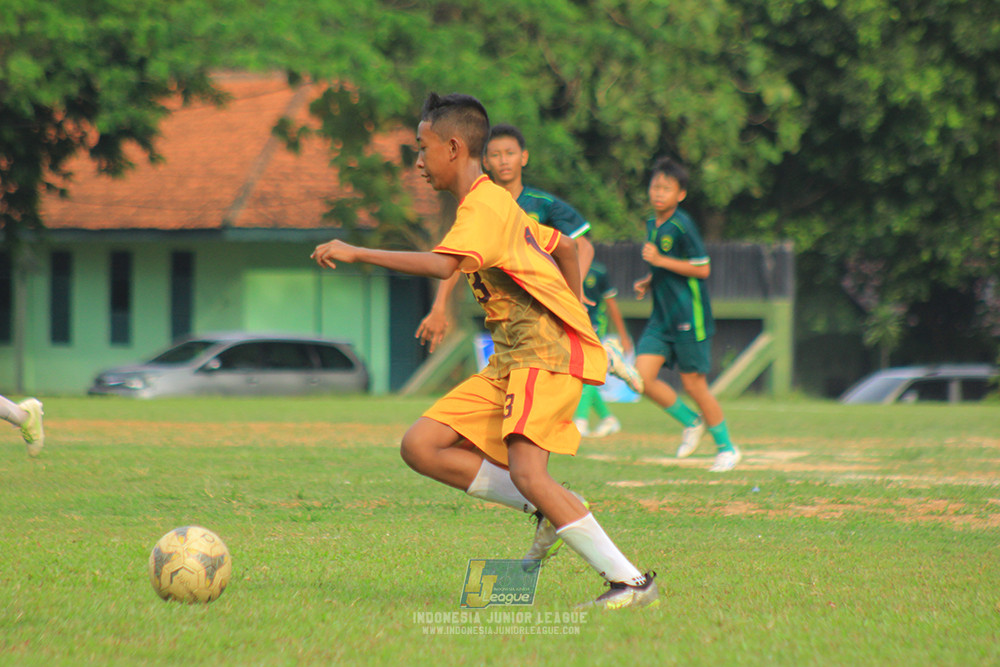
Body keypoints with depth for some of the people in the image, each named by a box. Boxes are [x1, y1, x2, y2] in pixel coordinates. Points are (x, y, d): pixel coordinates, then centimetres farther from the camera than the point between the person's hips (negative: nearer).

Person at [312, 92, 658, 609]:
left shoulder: (484, 206, -12)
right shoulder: (495, 206, 20)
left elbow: (442, 265, -30)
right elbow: (565, 247, 32)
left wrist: (356, 253, -27)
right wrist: (573, 313, 34)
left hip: (549, 352, -10)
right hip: (510, 360, 10)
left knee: (525, 469, -25)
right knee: (421, 446, 0)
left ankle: (630, 581, -20)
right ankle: (551, 511, 0)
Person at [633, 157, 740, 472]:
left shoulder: (682, 226, -14)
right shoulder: (652, 225, 11)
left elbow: (702, 268, -16)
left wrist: (660, 260, -19)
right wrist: (648, 282, 8)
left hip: (689, 316, -7)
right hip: (662, 316, 7)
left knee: (693, 384, -2)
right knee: (643, 375, -5)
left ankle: (727, 447, 14)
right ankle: (691, 422, 16)